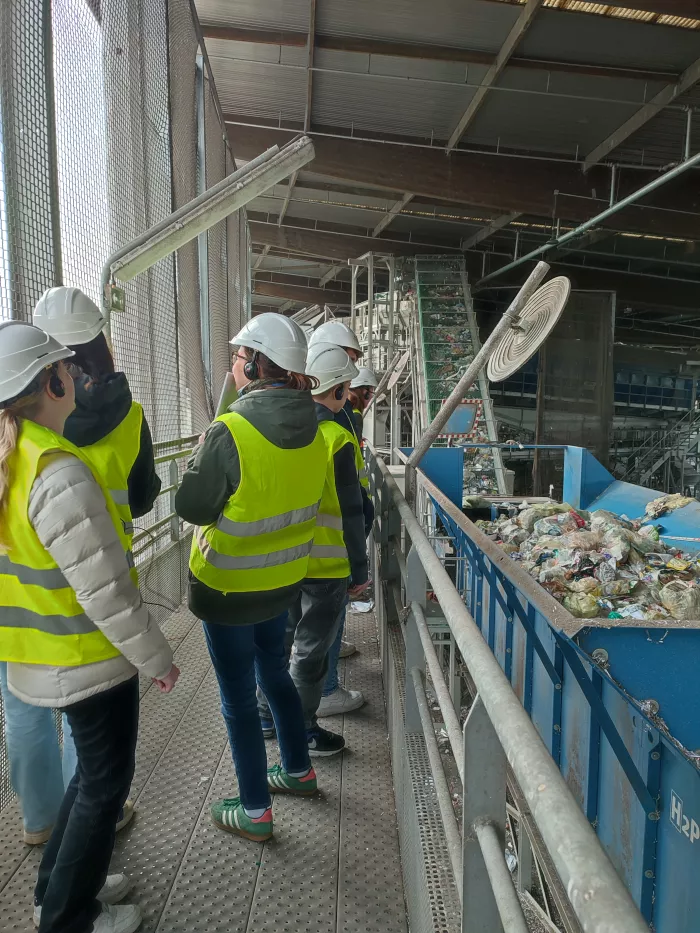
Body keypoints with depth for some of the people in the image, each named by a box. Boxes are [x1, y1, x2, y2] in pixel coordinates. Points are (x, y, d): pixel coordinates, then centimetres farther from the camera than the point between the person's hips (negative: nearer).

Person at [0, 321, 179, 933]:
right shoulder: (60, 475, -28)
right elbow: (106, 593, -26)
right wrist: (157, 659, -13)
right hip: (90, 661, -8)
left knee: (94, 770, 26)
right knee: (106, 782, 14)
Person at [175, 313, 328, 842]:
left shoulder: (229, 433, -26)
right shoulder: (311, 431, -6)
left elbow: (191, 508, -14)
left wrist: (200, 457, 0)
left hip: (231, 589, -6)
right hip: (285, 580, 7)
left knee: (238, 698, 11)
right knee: (275, 674, 26)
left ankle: (254, 810, 27)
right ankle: (298, 770, 44)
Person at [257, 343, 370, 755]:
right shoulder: (336, 439, -18)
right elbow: (351, 513, -16)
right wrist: (360, 571, -7)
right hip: (325, 565, -6)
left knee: (280, 638, 21)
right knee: (311, 649, 8)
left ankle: (267, 716, 35)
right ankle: (301, 732, 22)